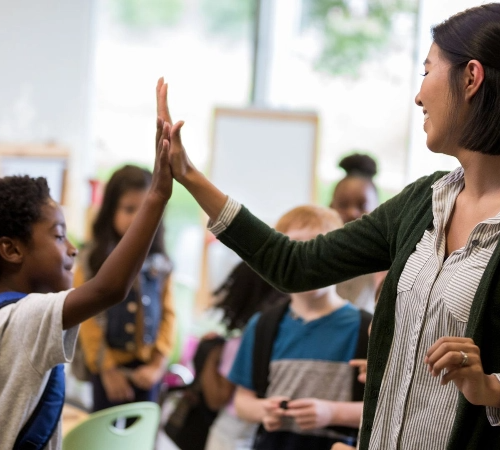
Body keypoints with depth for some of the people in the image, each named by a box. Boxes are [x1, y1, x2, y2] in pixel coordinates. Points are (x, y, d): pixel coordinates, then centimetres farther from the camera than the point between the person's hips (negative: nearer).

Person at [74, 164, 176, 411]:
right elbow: (87, 318, -9)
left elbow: (168, 314, 1)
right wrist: (106, 368, -10)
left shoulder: (159, 263, 1)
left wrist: (158, 364, -7)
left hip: (147, 368, 2)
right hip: (110, 366, -2)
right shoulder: (92, 259, -8)